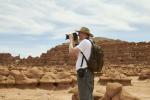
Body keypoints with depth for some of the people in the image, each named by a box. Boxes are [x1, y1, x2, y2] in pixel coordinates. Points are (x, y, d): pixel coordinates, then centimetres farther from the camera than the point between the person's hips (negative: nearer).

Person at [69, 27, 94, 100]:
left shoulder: (85, 42, -11)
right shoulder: (88, 43, 20)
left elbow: (71, 52, -16)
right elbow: (77, 55, 26)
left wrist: (71, 41, -1)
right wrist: (73, 43, 20)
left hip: (83, 73, -10)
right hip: (87, 72, 10)